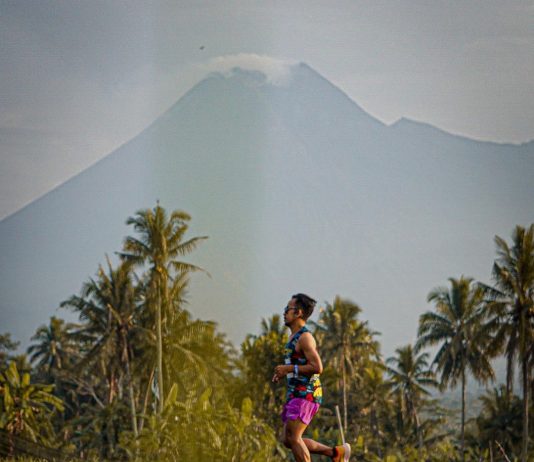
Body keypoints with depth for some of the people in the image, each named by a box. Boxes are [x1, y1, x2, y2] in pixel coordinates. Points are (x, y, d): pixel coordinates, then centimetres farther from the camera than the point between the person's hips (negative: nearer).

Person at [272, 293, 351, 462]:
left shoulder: (305, 337, -13)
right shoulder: (295, 337, 18)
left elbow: (317, 367, -22)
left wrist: (289, 369, -18)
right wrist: (284, 372, 12)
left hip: (305, 394, -10)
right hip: (296, 393, 10)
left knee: (293, 438, -13)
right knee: (289, 440, 8)